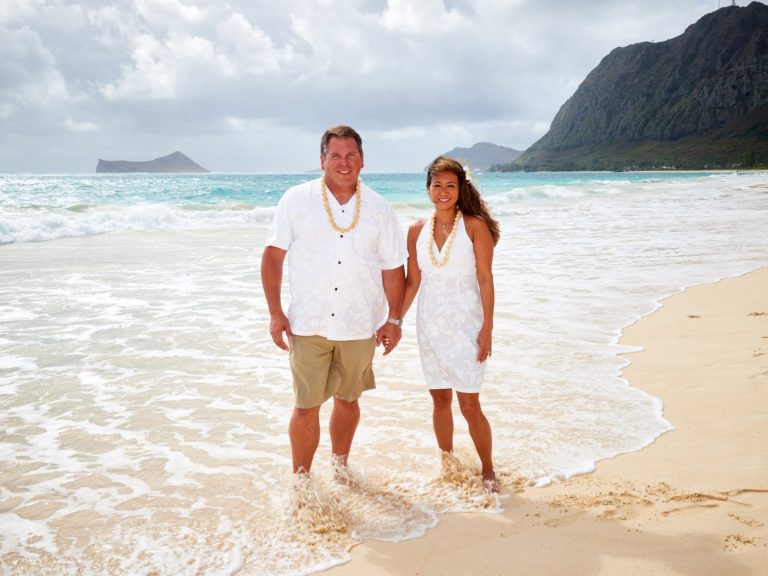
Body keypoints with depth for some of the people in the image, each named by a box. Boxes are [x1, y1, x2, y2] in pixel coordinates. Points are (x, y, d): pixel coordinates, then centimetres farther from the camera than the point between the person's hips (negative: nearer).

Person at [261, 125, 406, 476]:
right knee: (306, 407, -1)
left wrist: (394, 319, 4)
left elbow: (393, 268, 8)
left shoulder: (379, 209, 4)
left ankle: (340, 467, 35)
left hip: (360, 326, 2)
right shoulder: (296, 200, -1)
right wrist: (275, 312, -6)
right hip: (308, 325, -2)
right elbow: (273, 256, -1)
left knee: (347, 400, 15)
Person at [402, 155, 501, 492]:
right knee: (440, 400, 12)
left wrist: (487, 329, -12)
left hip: (465, 326, -4)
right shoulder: (417, 231, 4)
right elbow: (412, 281, 8)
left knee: (469, 404, -3)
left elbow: (485, 279, -8)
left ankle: (488, 470, 15)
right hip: (430, 325, 4)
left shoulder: (475, 226, -7)